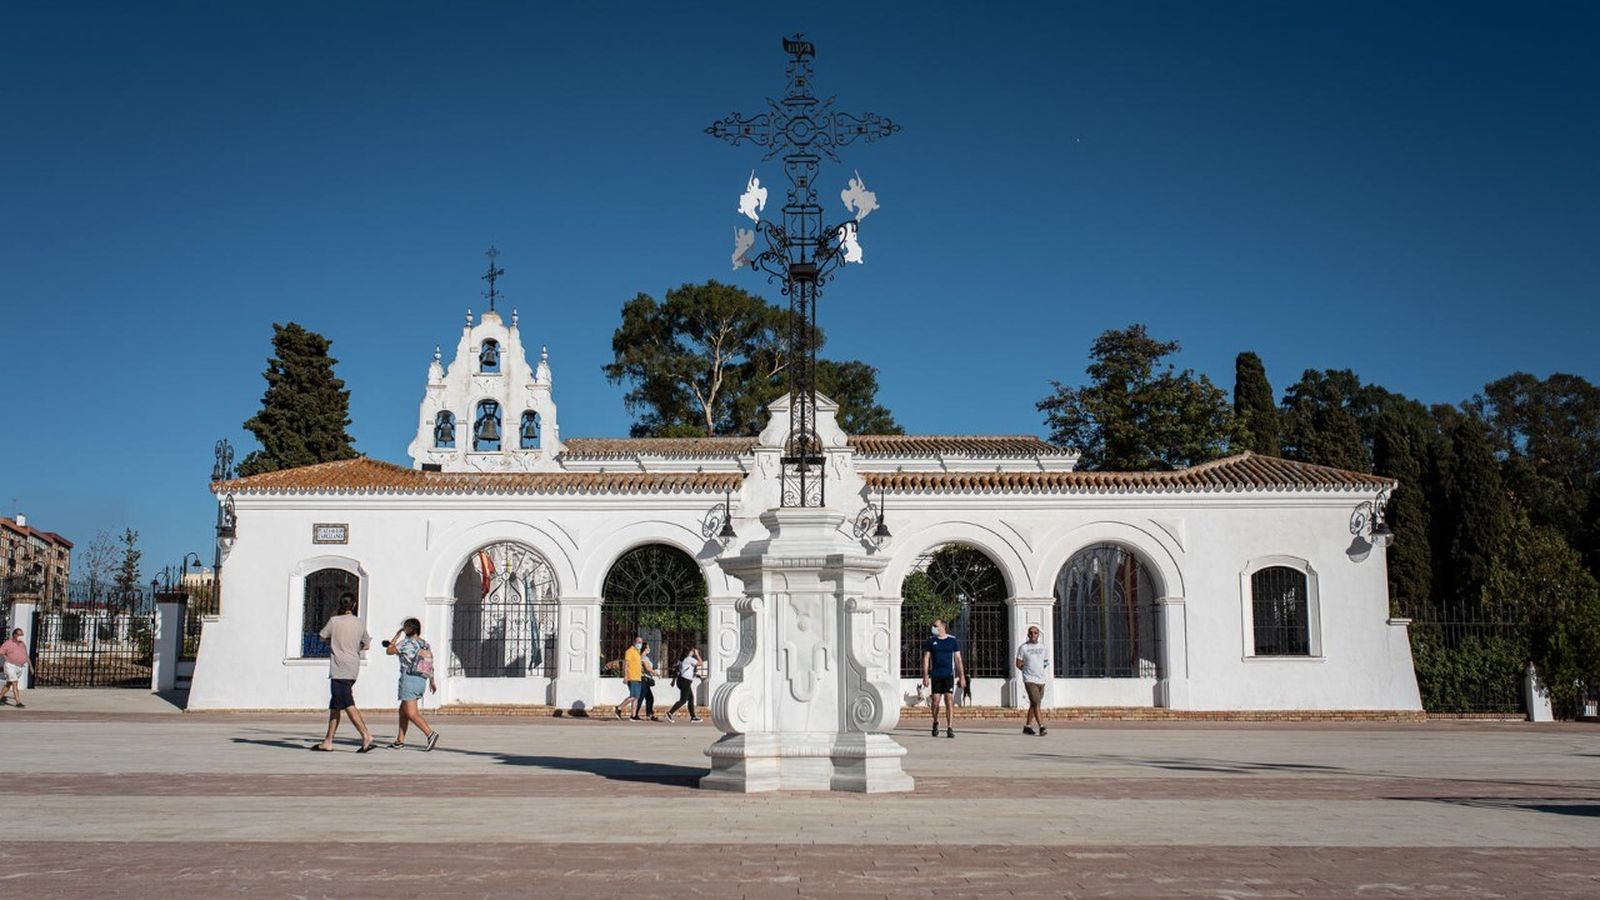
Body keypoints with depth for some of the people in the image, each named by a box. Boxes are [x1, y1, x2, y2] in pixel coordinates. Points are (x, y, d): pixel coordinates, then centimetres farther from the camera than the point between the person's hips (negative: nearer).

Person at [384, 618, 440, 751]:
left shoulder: (407, 642, -8)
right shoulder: (426, 645, 13)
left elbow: (389, 651, 1)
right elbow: (430, 665, 19)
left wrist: (397, 635, 11)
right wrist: (432, 681, 29)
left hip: (409, 679, -8)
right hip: (422, 681, 8)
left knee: (412, 713, -11)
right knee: (403, 710, 18)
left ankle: (430, 734, -26)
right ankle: (400, 741, 19)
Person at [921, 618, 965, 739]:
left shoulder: (952, 640, 4)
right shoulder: (931, 641, 6)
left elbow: (958, 659, 7)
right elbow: (926, 658, 6)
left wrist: (962, 676, 2)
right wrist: (925, 676, -2)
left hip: (949, 675, -1)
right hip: (936, 675, 1)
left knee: (949, 700, -10)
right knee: (935, 700, 0)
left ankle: (949, 728, -7)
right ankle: (935, 722, 25)